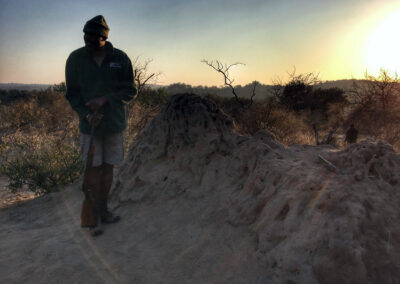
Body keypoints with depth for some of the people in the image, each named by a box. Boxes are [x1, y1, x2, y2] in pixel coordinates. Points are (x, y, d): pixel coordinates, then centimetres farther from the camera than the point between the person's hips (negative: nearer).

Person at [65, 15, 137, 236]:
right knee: (94, 170, 0)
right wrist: (87, 114, -17)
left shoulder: (120, 58, -3)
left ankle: (103, 210, 22)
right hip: (89, 124, -1)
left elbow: (130, 91, -2)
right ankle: (91, 218, 12)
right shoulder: (75, 58, -3)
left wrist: (105, 99, -17)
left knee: (108, 168, 8)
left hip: (115, 123, 1)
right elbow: (72, 93, 0)